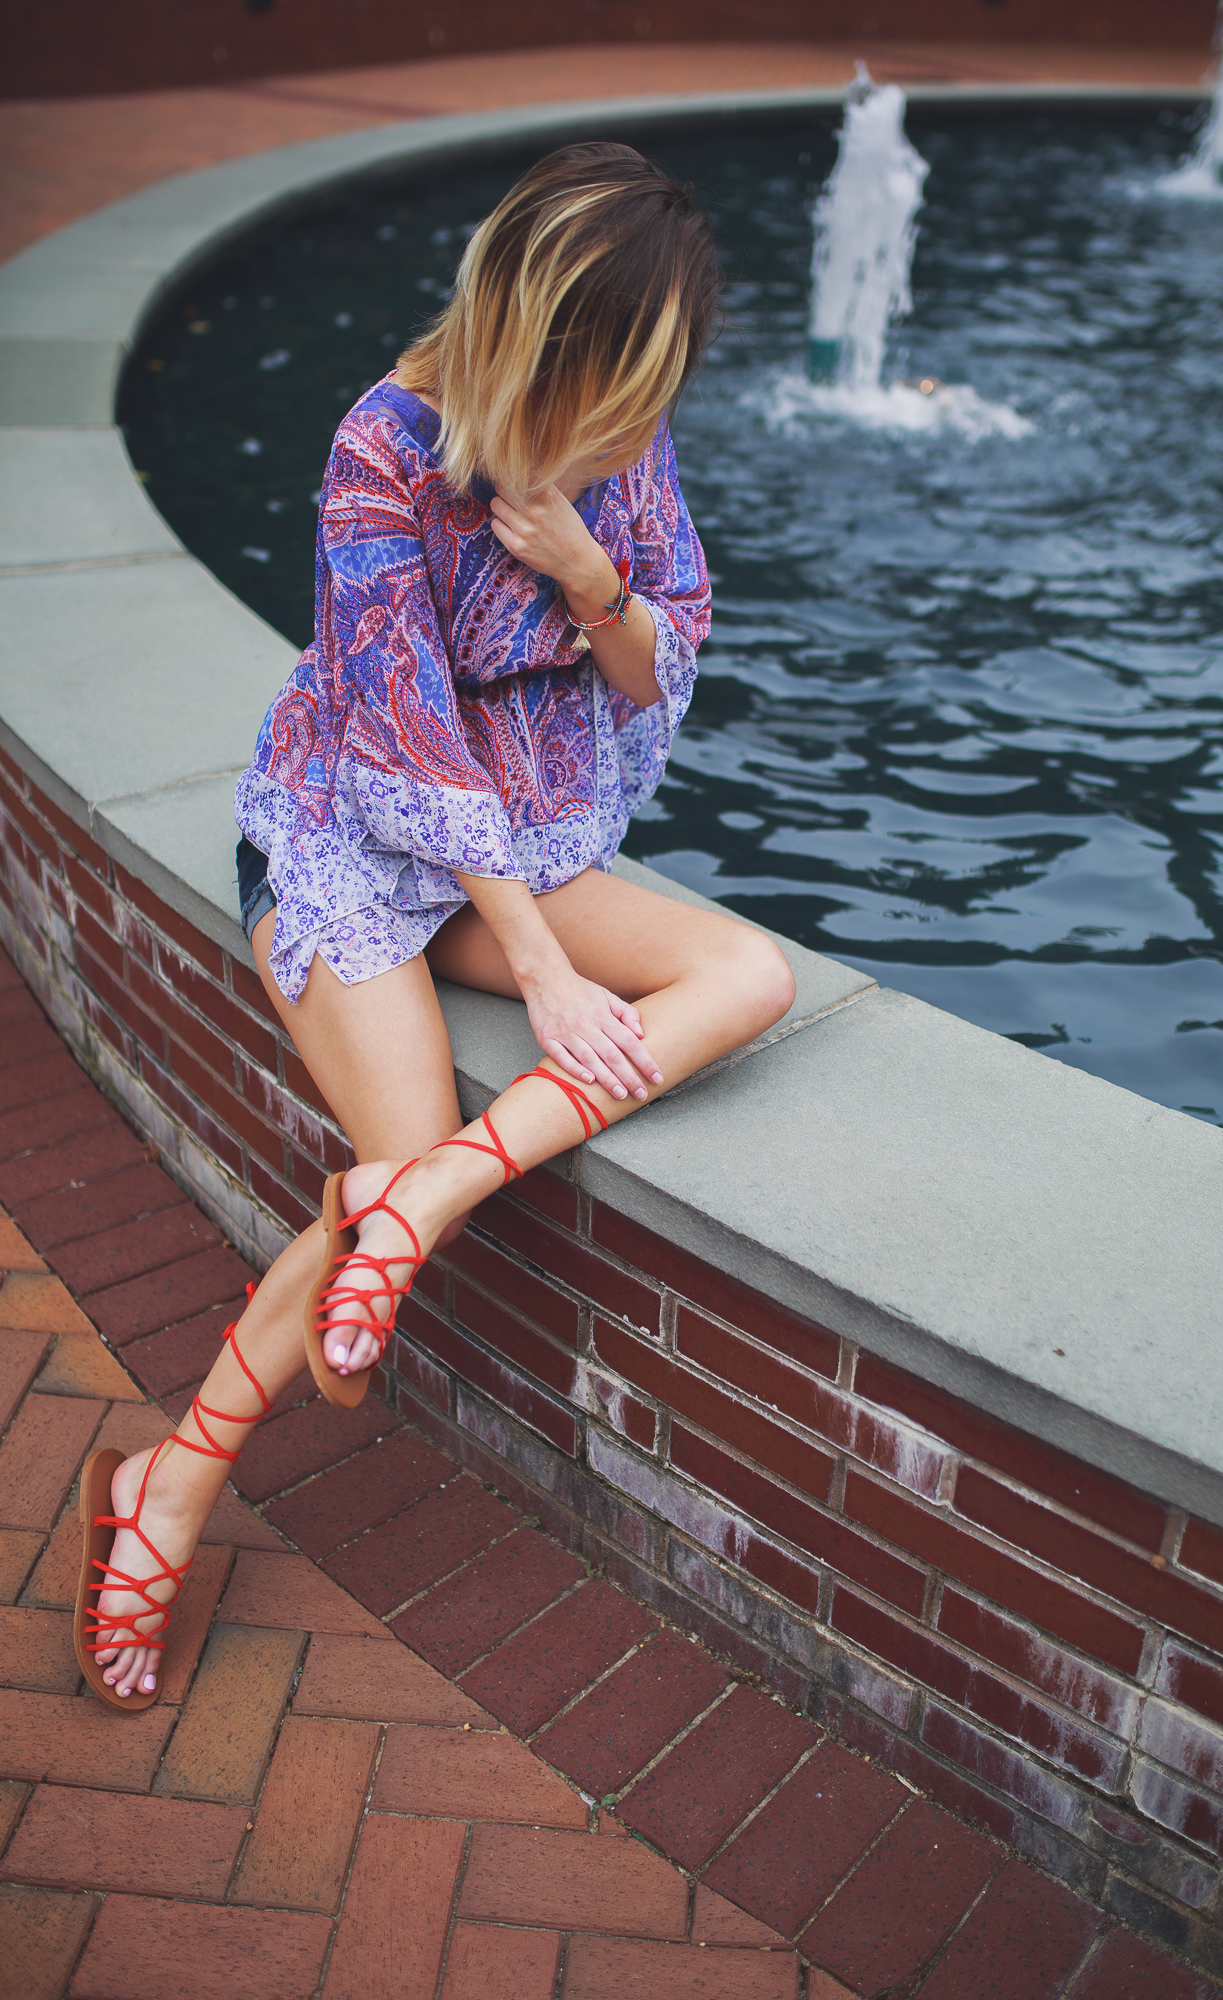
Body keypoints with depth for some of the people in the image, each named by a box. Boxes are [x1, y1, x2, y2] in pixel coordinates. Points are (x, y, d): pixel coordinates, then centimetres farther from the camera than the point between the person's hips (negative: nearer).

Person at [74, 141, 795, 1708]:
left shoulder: (618, 435, -1)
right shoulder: (389, 449, -19)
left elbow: (661, 680, 2)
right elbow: (412, 740, -20)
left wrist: (589, 574, -21)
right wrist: (546, 971, -22)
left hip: (528, 846, 6)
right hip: (353, 844, -6)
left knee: (753, 975, -17)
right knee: (415, 1170, -19)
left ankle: (413, 1197, -25)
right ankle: (165, 1499, 0)